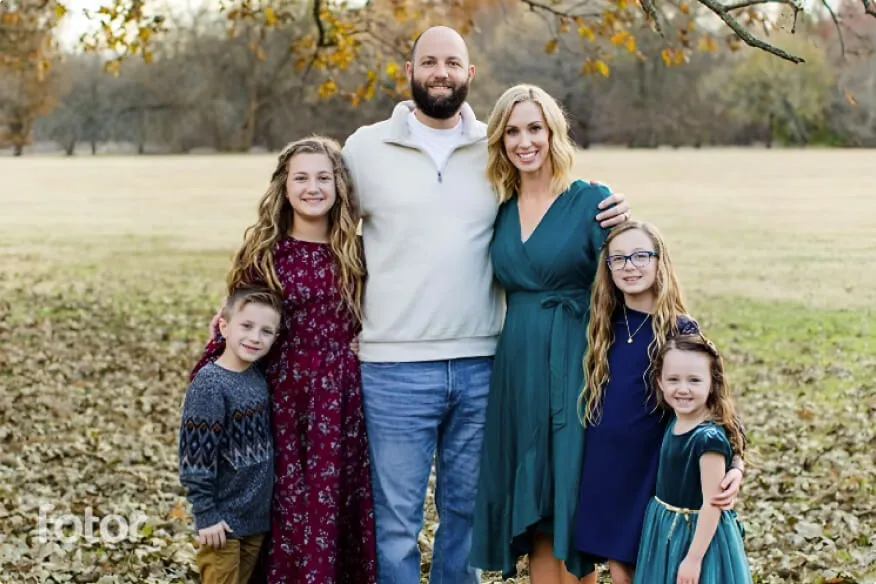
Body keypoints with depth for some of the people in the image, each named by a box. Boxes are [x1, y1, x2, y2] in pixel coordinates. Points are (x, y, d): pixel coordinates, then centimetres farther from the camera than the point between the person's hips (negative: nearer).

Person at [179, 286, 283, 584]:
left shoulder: (259, 378, 3)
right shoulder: (209, 385, -17)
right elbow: (196, 454, -17)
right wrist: (206, 514, -16)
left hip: (258, 515, 7)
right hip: (224, 519, -7)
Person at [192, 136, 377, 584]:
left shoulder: (355, 254, 4)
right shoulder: (262, 254, -1)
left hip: (342, 399, 2)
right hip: (284, 398, -1)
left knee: (342, 507, 6)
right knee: (287, 509, 3)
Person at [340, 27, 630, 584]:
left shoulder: (496, 150, 7)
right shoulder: (366, 148, 3)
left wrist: (609, 212, -2)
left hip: (481, 365, 2)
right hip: (396, 368, -2)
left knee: (467, 509, 15)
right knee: (397, 517, 4)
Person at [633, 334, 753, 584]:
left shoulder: (710, 437, -23)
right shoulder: (676, 424, 0)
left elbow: (711, 505, -22)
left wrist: (694, 558, -20)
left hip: (698, 533, -8)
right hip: (666, 531, 8)